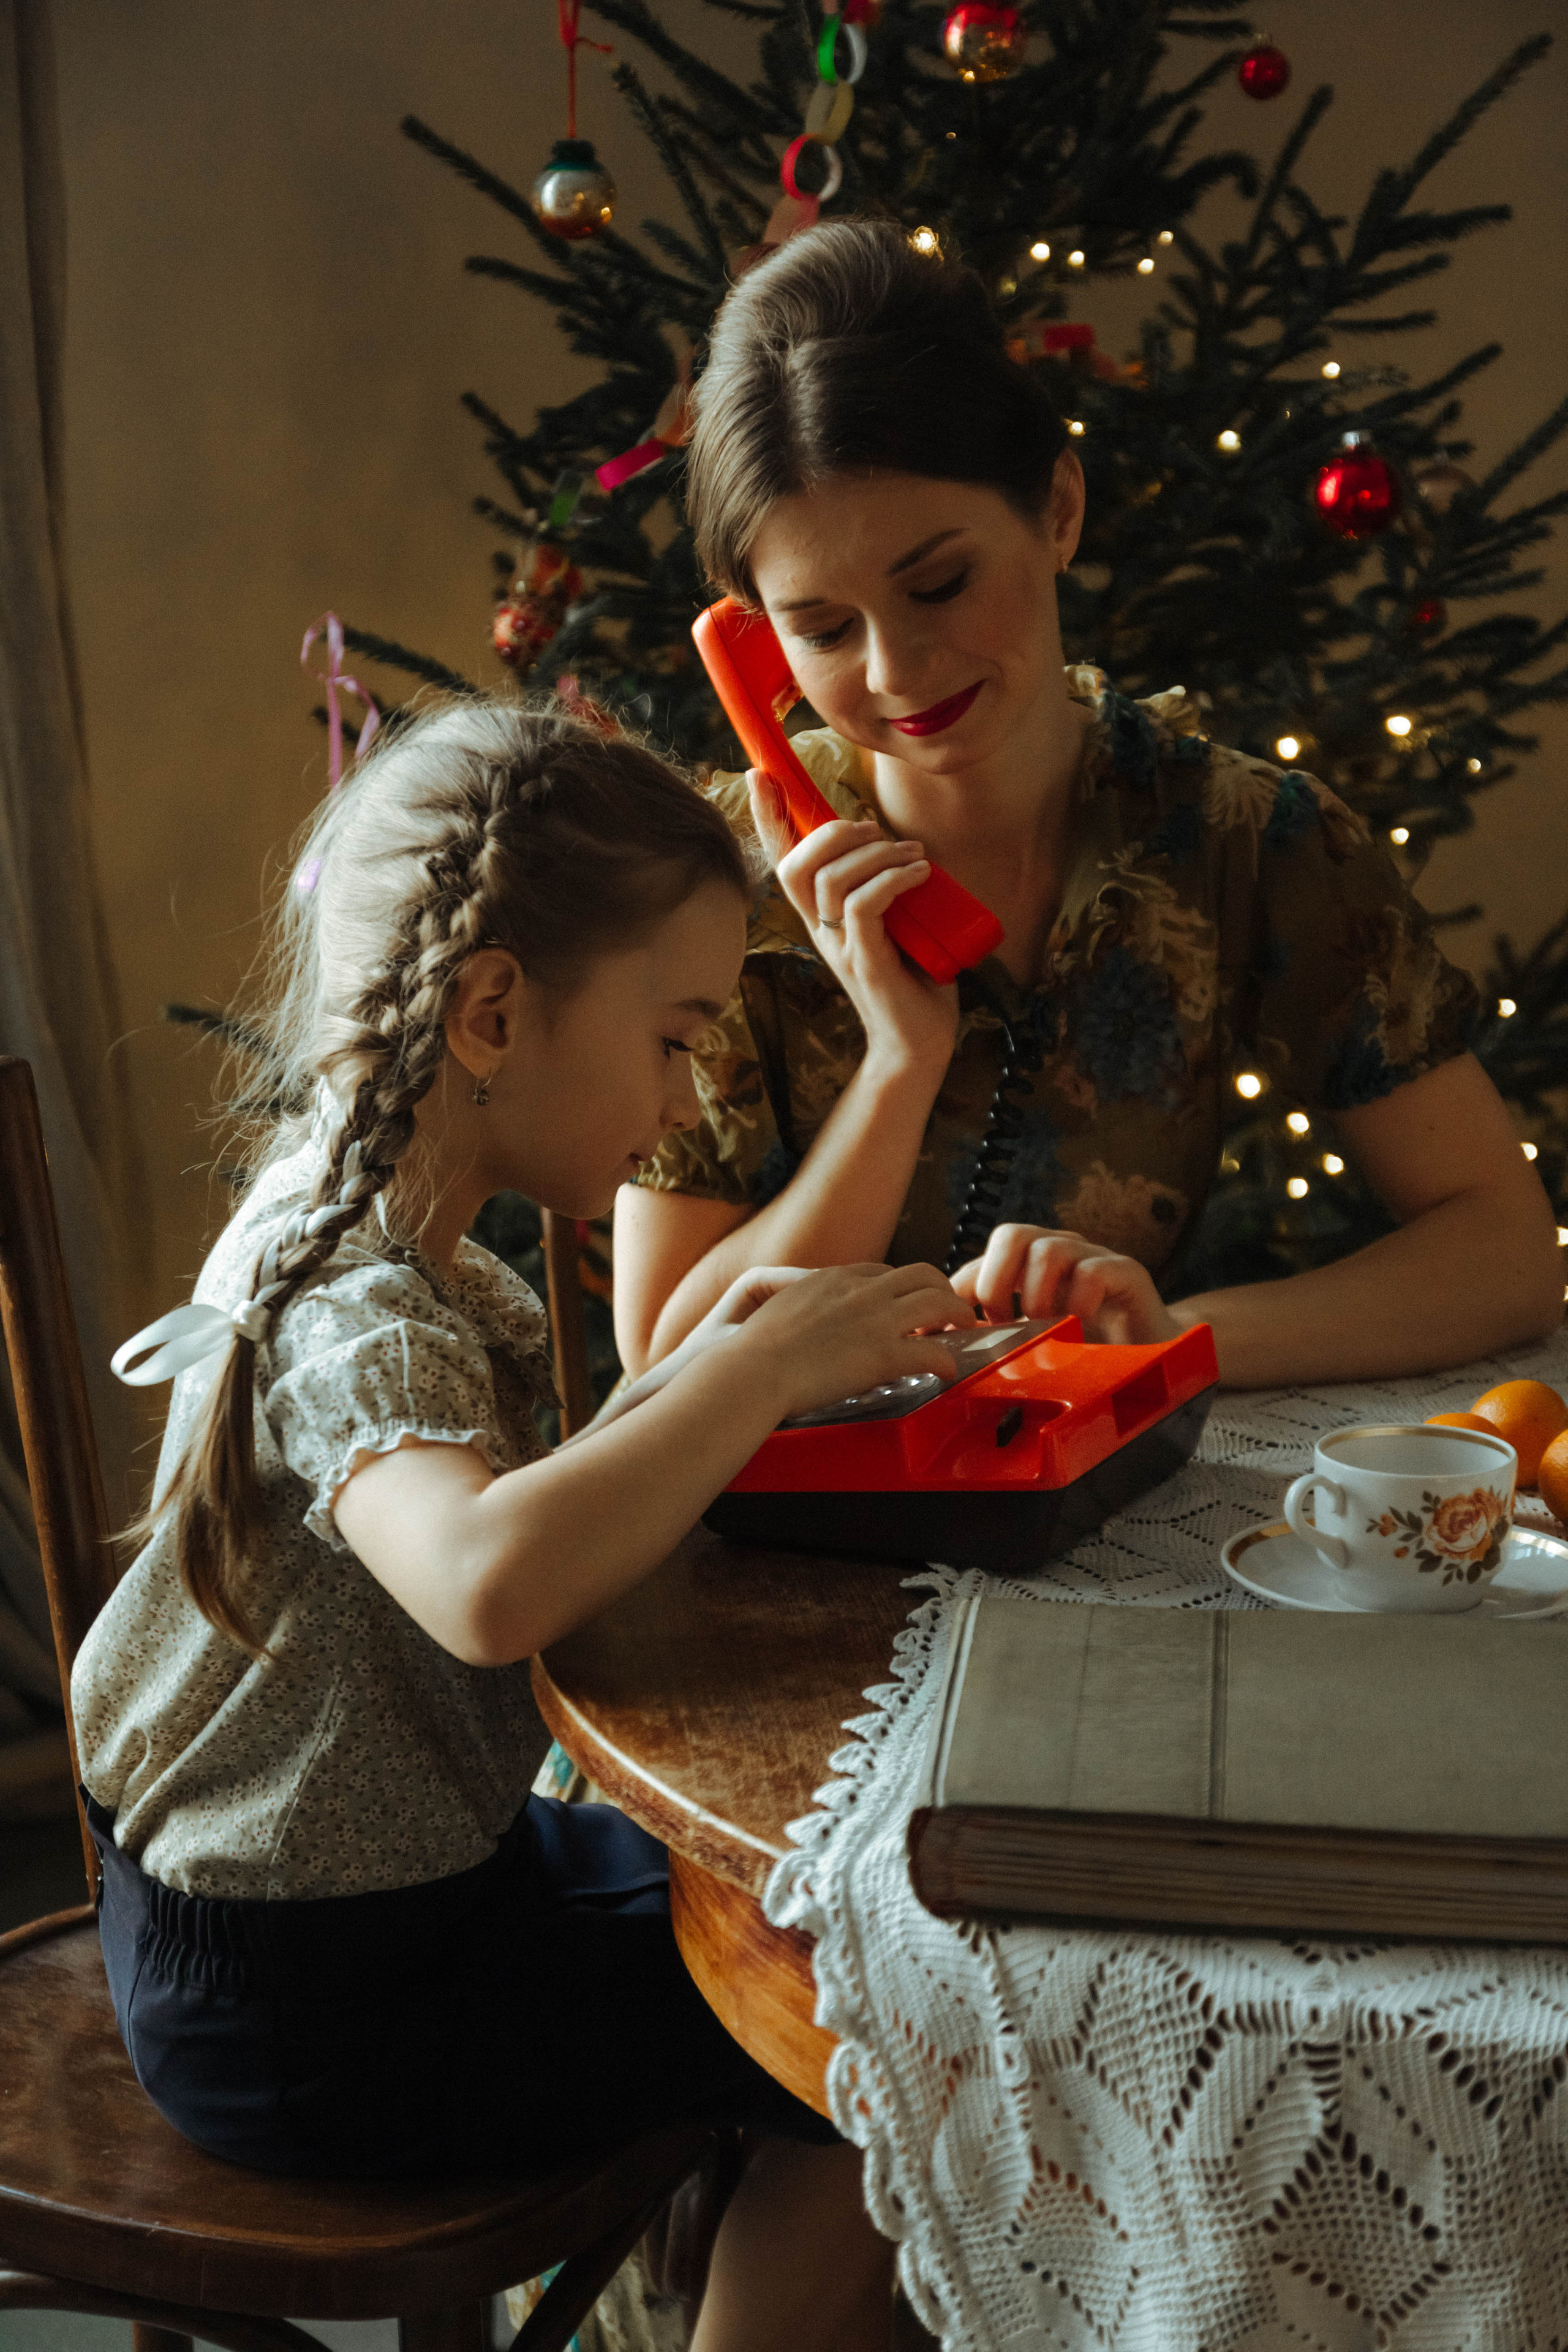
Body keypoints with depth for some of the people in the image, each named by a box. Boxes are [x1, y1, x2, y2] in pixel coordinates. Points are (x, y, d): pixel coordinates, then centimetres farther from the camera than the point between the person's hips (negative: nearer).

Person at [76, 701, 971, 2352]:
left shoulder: (395, 1259, 2)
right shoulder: (351, 1318, -28)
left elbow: (548, 1503, 7)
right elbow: (491, 1584, -48)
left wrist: (690, 1375, -8)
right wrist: (765, 1368, -37)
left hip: (395, 1865, 9)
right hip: (306, 2003, -9)